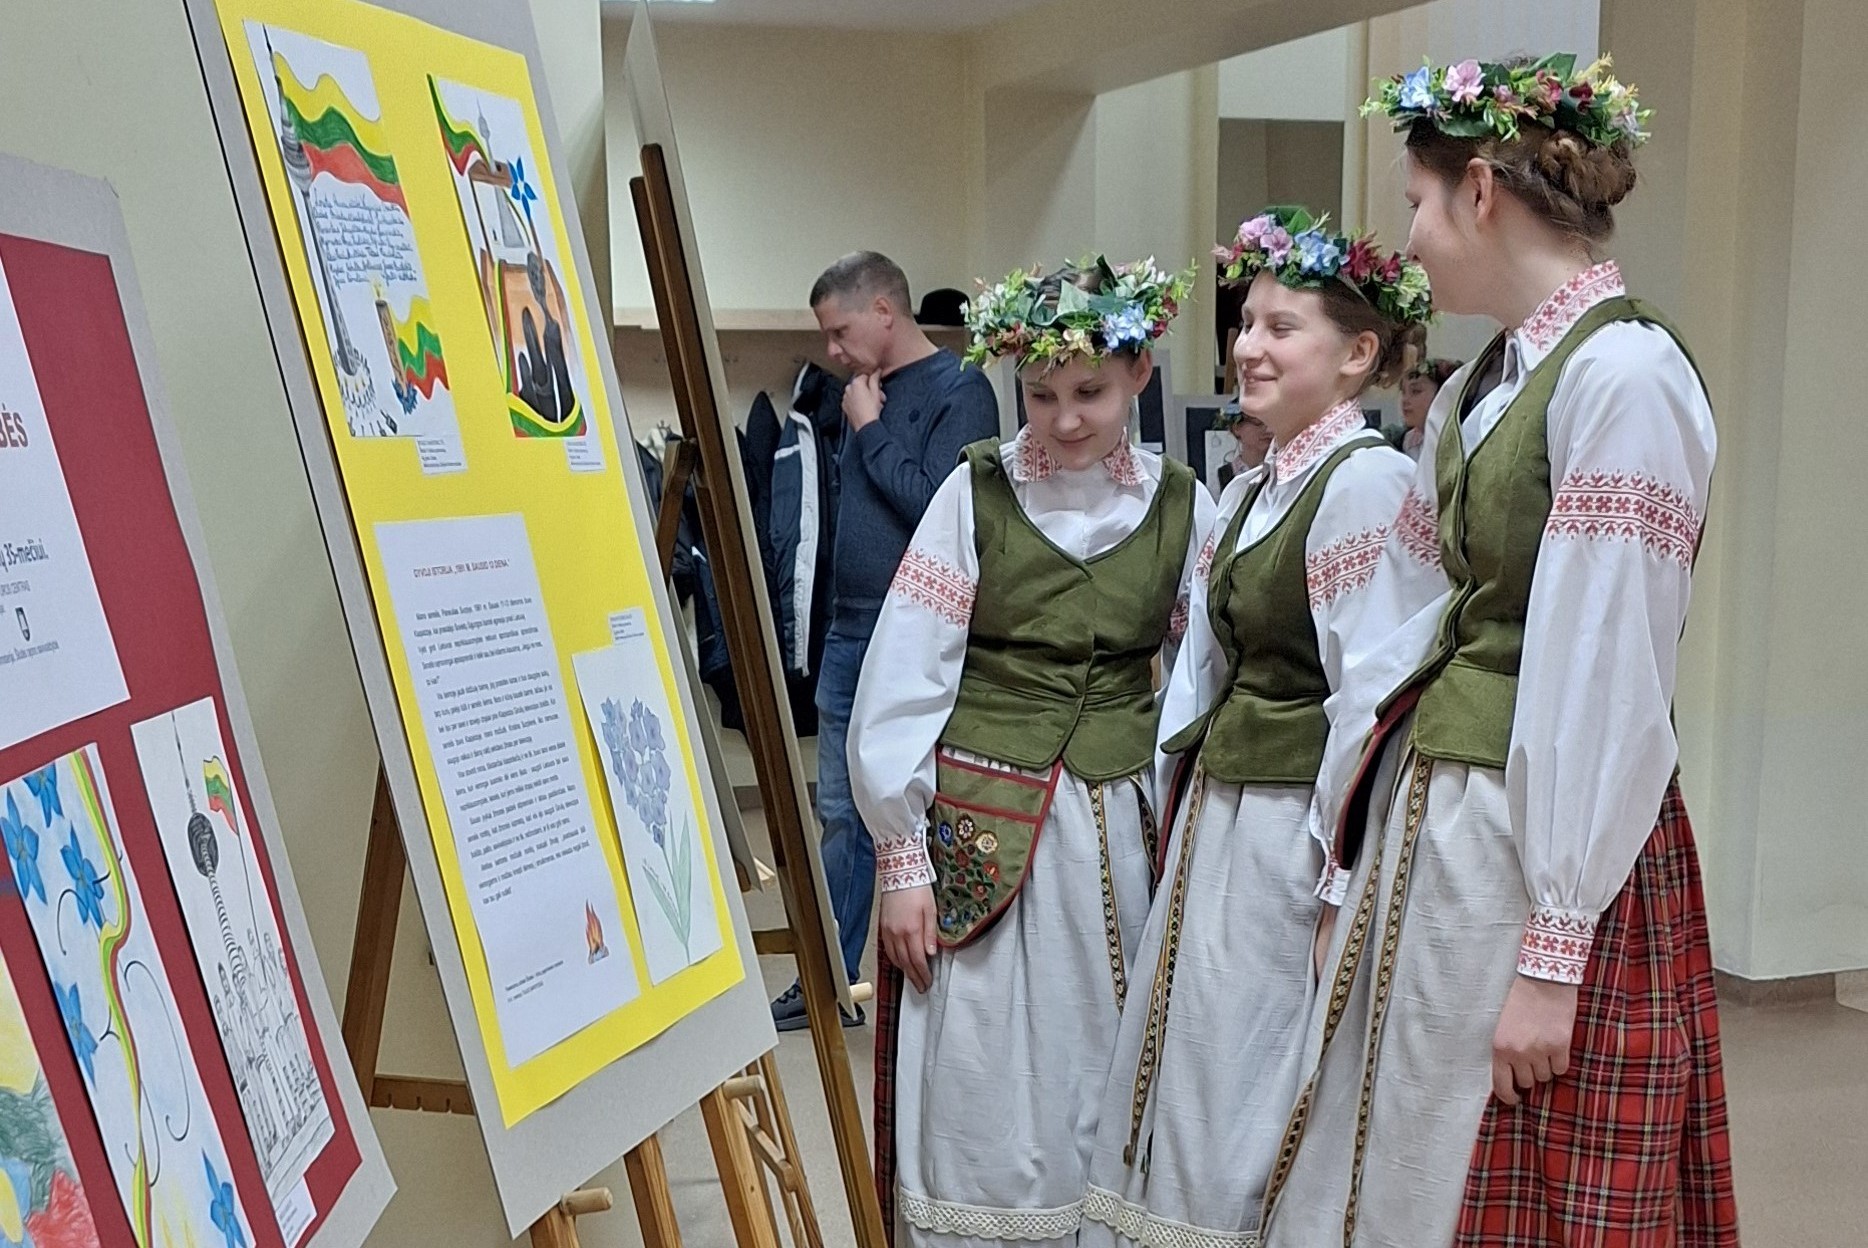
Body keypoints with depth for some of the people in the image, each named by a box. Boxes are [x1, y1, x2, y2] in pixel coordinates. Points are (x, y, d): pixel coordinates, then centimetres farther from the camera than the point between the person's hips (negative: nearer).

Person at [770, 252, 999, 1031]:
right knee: (842, 813, 13)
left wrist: (871, 431, -10)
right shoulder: (869, 389, 14)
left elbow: (938, 506, -20)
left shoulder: (959, 391, -10)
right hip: (850, 635, 8)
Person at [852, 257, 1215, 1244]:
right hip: (983, 829, -2)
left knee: (1098, 1088, 10)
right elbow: (901, 684, -5)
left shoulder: (1181, 506, 3)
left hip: (1120, 831, 2)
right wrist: (903, 862, -6)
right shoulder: (976, 493, -5)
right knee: (980, 1099, 2)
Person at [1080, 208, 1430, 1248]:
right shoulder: (1246, 493, 13)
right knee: (1190, 1096, 16)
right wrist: (1184, 825, 14)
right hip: (1215, 828, 8)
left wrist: (1339, 889, -19)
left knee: (1255, 1114, 3)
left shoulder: (1366, 481, -14)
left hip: (1297, 838, -8)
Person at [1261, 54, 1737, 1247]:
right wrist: (1357, 838, 14)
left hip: (1541, 842, -8)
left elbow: (1609, 681, -19)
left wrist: (1554, 953, -18)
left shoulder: (1625, 374, -16)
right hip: (1425, 830, 8)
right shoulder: (1482, 385, 10)